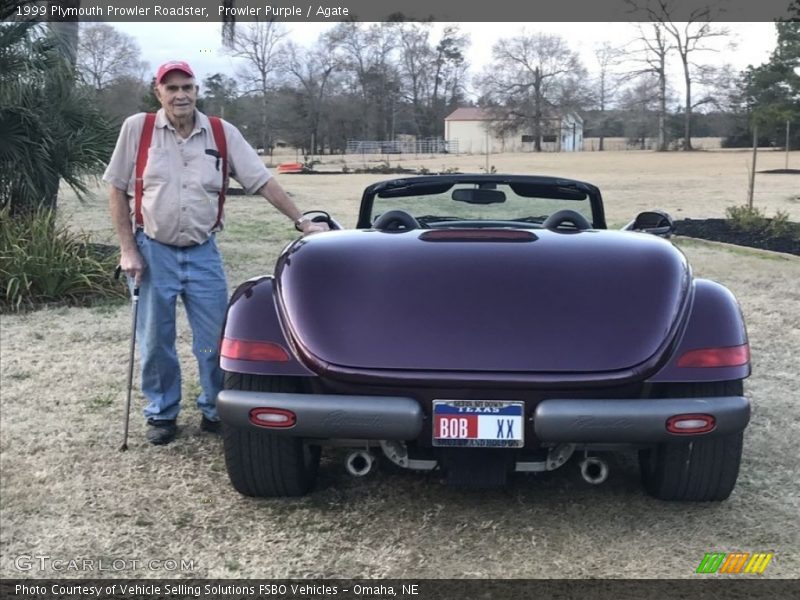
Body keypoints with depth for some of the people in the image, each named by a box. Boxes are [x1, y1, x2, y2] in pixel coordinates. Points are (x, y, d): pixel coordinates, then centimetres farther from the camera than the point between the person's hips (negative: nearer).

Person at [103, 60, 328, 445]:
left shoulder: (222, 134, 0)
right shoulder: (137, 128, -3)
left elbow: (262, 181, -1)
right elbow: (117, 189, 1)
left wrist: (301, 221, -9)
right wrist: (127, 250, -5)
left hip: (202, 253, 1)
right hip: (152, 251, -1)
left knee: (215, 339, 4)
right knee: (154, 341, 8)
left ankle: (216, 411, 23)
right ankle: (161, 414, 25)